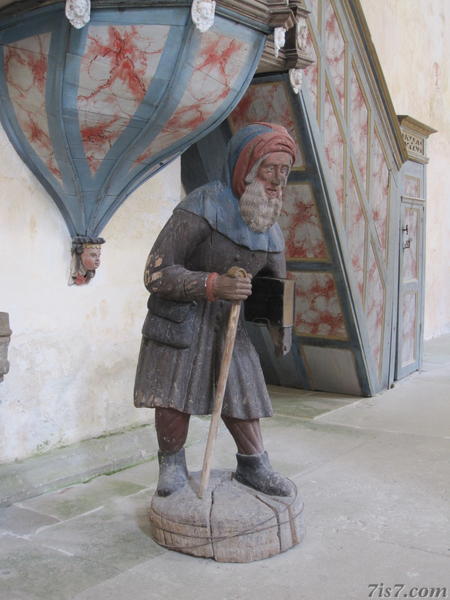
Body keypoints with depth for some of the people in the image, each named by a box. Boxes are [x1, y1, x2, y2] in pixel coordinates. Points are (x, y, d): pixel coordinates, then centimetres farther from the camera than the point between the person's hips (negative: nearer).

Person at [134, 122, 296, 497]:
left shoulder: (271, 228, 2)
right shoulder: (201, 208, -21)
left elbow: (276, 285, 16)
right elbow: (156, 273, -23)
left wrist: (282, 333, 13)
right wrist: (213, 285, -34)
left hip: (228, 319, 6)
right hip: (180, 317, -5)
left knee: (242, 392, 10)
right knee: (173, 398, -4)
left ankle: (253, 465, 29)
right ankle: (172, 463, 21)